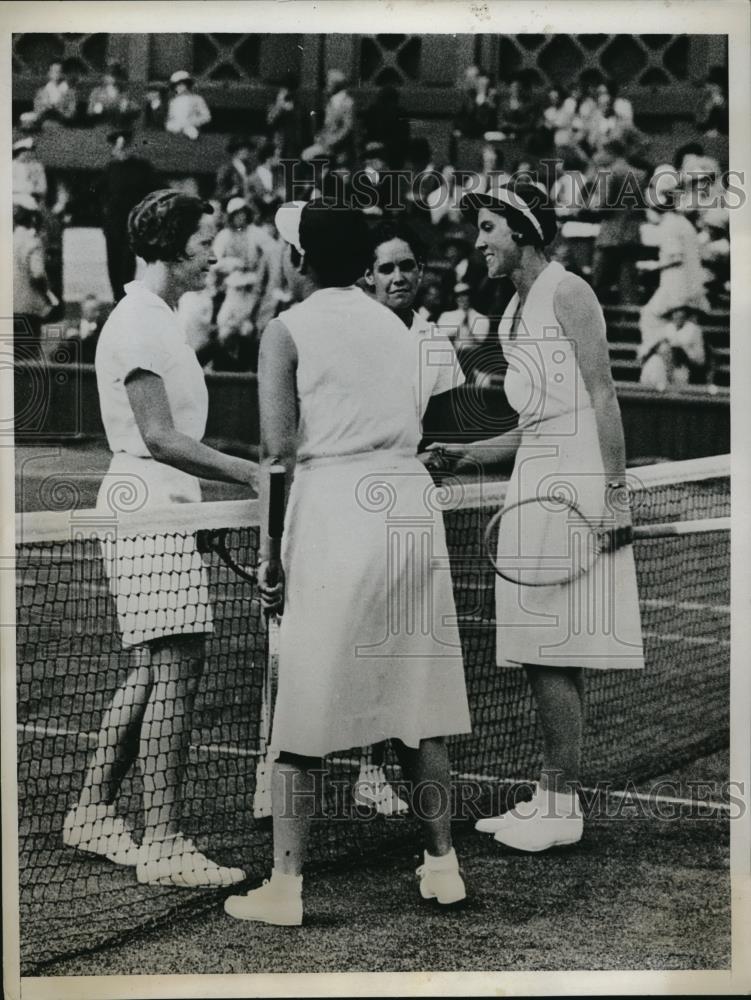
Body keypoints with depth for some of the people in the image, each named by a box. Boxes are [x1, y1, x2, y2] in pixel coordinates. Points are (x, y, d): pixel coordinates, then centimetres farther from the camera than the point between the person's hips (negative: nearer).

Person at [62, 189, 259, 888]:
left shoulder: (156, 318, 18)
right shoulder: (139, 322, -14)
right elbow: (160, 439, -20)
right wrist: (253, 473, -23)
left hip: (164, 508, 10)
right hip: (148, 508, -10)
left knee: (152, 673, 14)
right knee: (175, 671, -11)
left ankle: (92, 811, 25)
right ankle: (162, 844, -9)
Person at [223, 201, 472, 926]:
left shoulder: (288, 329, 0)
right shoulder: (396, 327, 15)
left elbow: (277, 449, -7)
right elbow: (406, 425, 15)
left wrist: (269, 554, -3)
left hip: (335, 511, -5)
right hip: (410, 501, 5)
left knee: (304, 708, 0)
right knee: (417, 697, 12)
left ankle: (285, 886, 1)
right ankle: (442, 864, 17)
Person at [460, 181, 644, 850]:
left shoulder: (567, 293, -6)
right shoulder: (515, 310, 19)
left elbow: (602, 395, -12)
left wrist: (613, 490, -18)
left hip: (573, 481, -9)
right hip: (533, 480, 9)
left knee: (553, 654, -9)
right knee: (542, 655, 9)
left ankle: (564, 807, -4)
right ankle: (549, 797, 15)